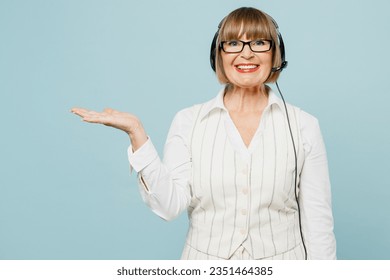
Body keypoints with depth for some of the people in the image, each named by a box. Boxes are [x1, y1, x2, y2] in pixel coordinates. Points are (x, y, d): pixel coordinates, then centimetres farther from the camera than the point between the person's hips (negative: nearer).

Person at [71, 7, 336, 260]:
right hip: (205, 257, 0)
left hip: (282, 257, 0)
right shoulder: (188, 121, -5)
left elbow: (317, 219, -4)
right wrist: (136, 132, -18)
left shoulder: (304, 125, -5)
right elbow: (170, 206, -12)